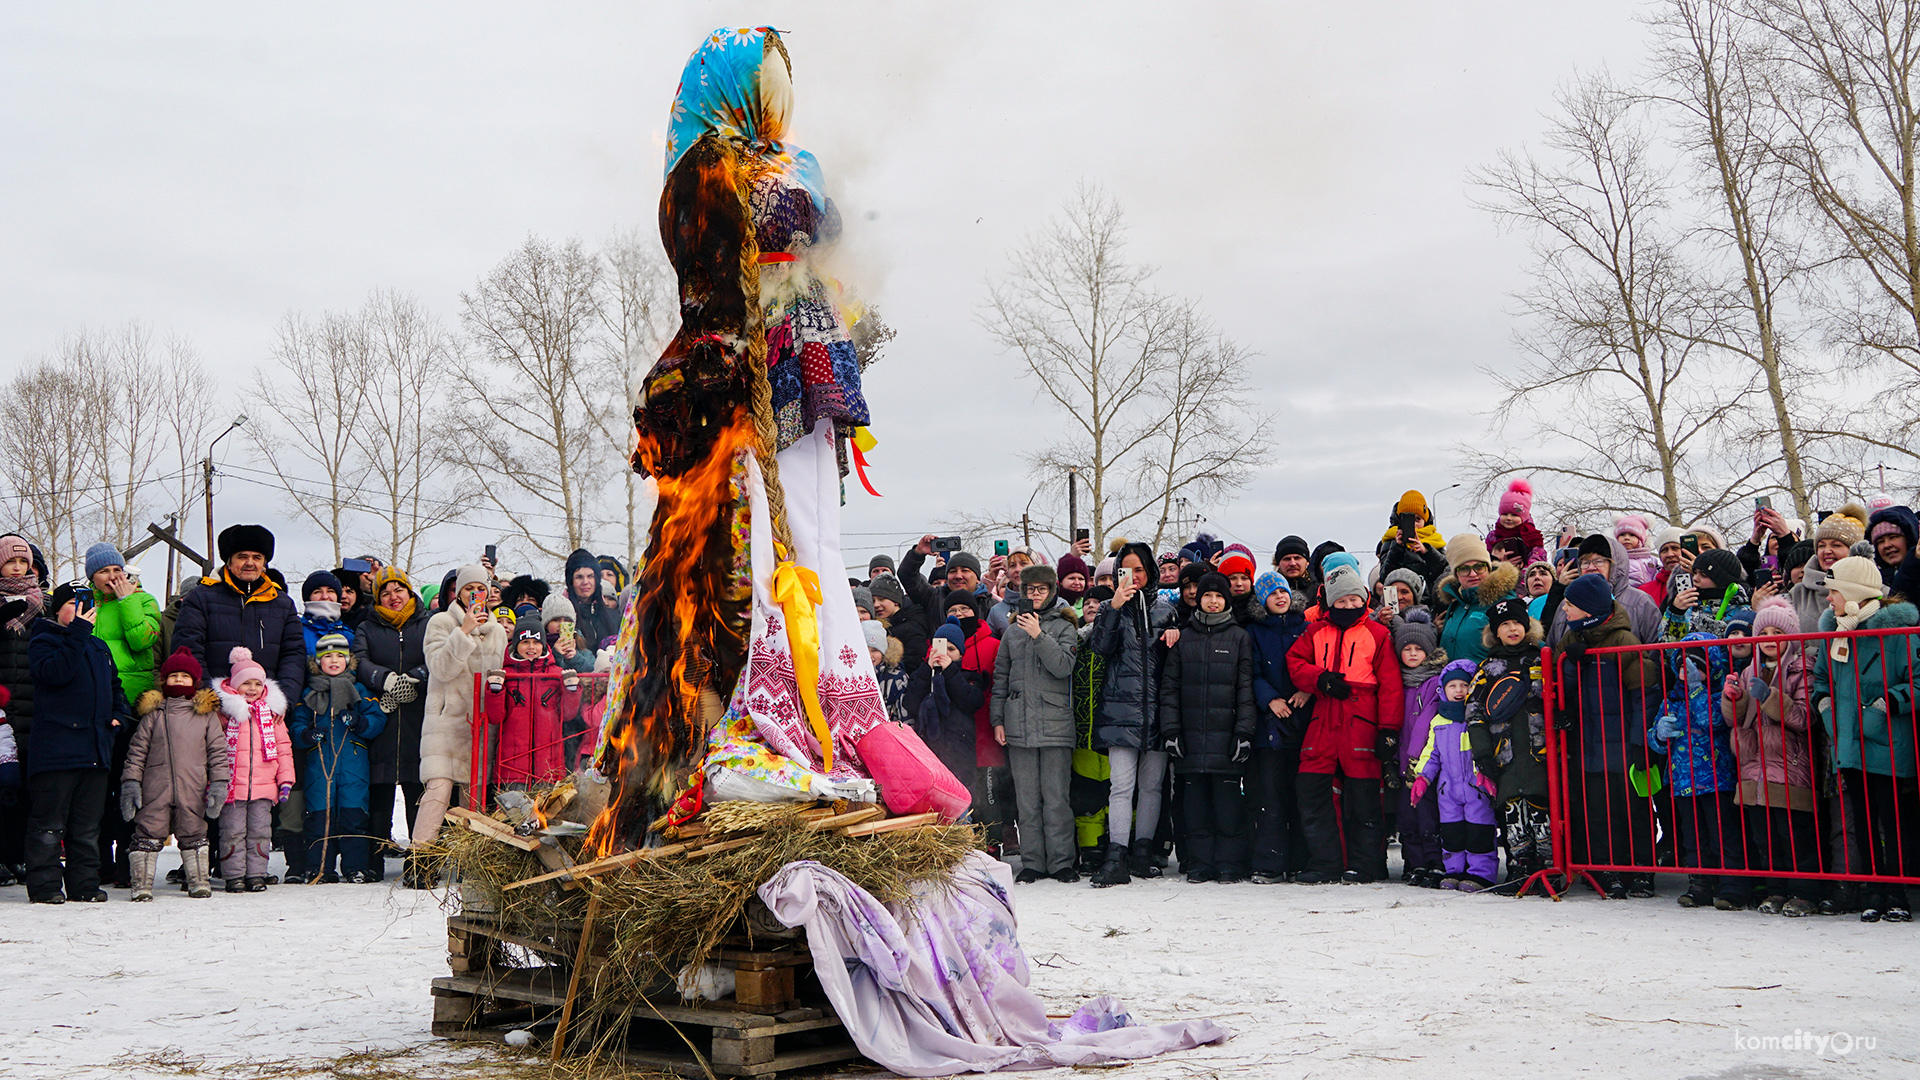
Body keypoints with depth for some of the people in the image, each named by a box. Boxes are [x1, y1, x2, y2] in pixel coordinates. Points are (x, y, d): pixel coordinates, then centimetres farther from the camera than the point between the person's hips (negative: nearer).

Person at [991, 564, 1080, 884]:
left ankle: (1061, 861, 3)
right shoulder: (1013, 630, 14)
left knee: (1056, 797, -3)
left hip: (1055, 724, -3)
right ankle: (1032, 862, 9)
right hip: (1019, 724, 3)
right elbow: (1000, 677, 16)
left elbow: (1063, 666, -10)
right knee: (1027, 798, 3)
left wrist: (1038, 635, -16)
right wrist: (998, 719, 10)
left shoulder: (1064, 627, 6)